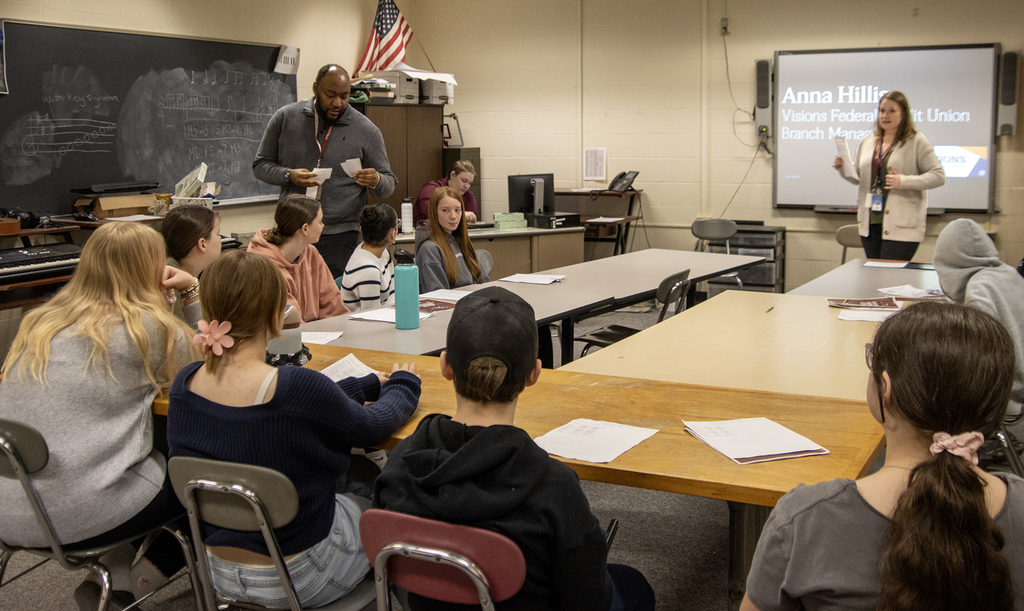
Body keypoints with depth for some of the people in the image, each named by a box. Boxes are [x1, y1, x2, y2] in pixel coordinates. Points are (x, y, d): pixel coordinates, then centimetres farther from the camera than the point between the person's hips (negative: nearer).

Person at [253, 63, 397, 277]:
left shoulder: (366, 131, 2)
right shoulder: (285, 118, 5)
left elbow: (389, 183, 7)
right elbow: (260, 165, 11)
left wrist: (376, 181, -17)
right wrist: (289, 176, -10)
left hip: (340, 236, -1)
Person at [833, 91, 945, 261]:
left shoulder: (917, 141, -2)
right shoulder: (867, 141, 14)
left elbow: (938, 176, -6)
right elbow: (858, 177, 21)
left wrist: (904, 181, -18)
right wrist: (844, 168, 0)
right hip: (870, 224, 5)